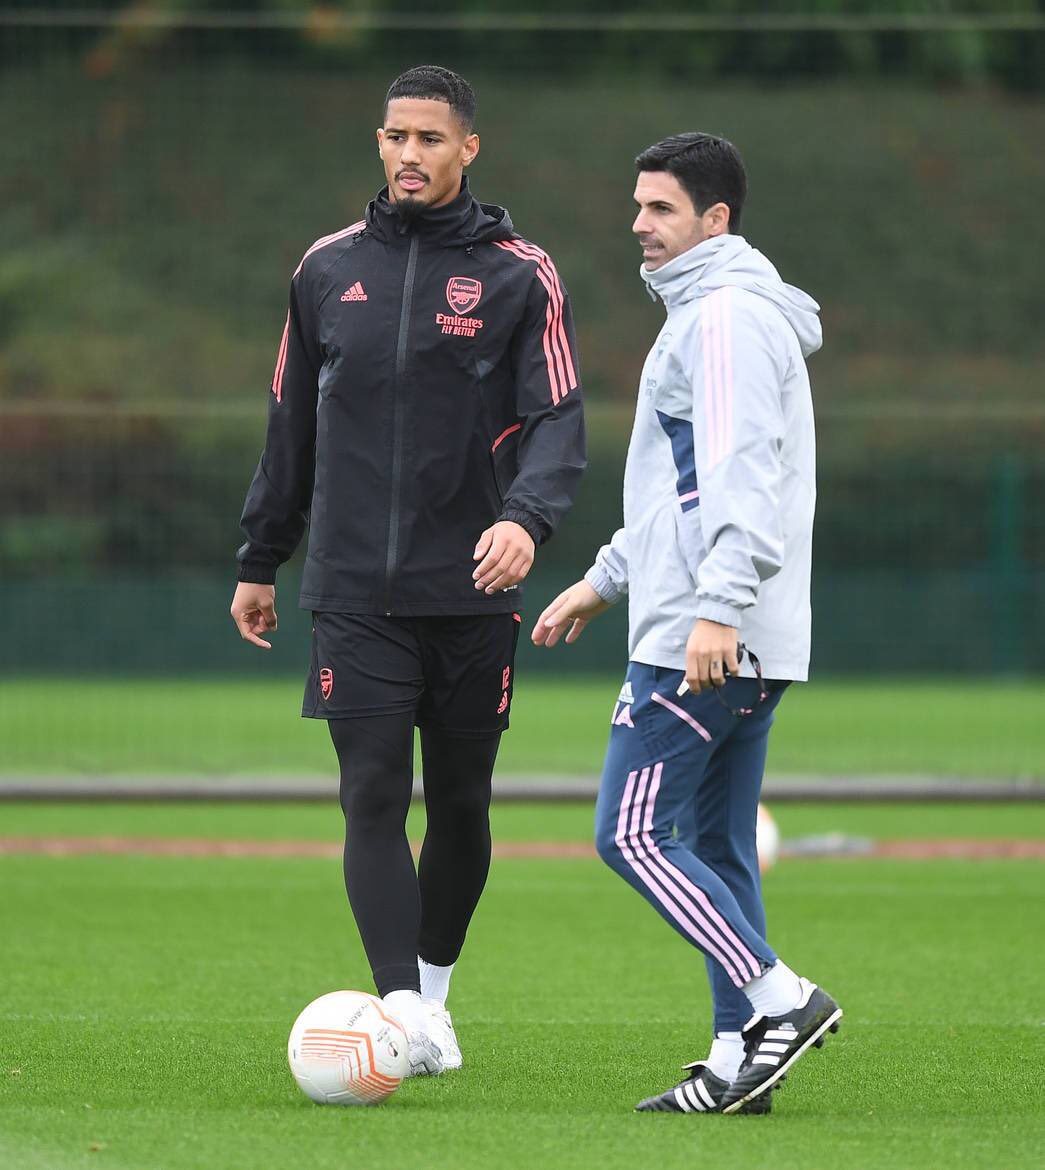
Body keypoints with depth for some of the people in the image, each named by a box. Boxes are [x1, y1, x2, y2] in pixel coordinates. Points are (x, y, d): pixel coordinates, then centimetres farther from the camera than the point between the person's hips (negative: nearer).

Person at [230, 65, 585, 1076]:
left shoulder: (519, 275, 1)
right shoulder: (328, 268, 9)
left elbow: (557, 420, -6)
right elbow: (292, 421, 17)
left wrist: (525, 516, -26)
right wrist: (260, 561, 20)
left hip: (471, 591, -1)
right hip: (354, 593, 1)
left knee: (459, 804, 8)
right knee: (373, 796, -11)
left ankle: (432, 986, 26)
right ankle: (403, 1007, -16)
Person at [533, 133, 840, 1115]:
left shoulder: (728, 316, -12)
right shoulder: (715, 312, 21)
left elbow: (743, 475, -22)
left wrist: (716, 606, -30)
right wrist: (603, 581, 31)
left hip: (703, 641, -11)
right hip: (751, 646, 11)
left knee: (631, 834, -10)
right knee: (716, 848, 10)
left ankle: (780, 998, -13)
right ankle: (741, 1057, 8)